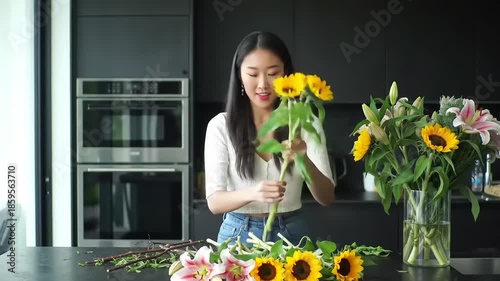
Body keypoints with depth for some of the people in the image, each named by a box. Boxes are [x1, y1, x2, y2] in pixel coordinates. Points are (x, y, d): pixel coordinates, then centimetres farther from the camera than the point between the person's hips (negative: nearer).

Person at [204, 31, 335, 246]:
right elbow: (214, 201, -12)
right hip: (238, 235, 0)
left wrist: (305, 161, -30)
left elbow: (327, 198, -10)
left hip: (291, 234, 1)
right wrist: (252, 194, -33)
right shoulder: (221, 125, -7)